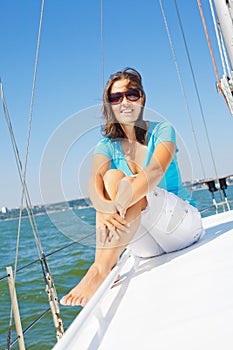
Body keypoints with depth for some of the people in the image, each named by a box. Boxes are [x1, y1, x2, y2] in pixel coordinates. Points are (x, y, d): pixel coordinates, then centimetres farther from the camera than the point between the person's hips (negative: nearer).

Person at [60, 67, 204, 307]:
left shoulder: (162, 131, -3)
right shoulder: (107, 146, 4)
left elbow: (156, 170, -25)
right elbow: (94, 182, -18)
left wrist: (119, 203, -44)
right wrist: (103, 210, -43)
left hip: (182, 226, -3)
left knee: (119, 181, -28)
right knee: (112, 177, -25)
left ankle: (101, 269, -41)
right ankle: (102, 271, -37)